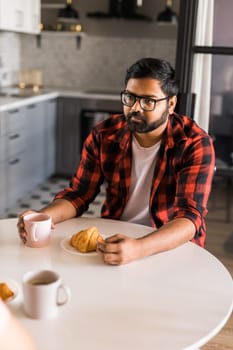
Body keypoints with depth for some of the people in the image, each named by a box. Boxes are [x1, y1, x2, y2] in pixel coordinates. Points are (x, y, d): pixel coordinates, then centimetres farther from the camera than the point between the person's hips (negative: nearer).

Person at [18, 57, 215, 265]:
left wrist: (138, 249, -41)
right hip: (113, 237, 3)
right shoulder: (104, 135, -4)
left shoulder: (195, 144, -15)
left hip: (173, 245, -2)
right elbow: (79, 194, 1)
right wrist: (42, 217, -20)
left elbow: (190, 217, -23)